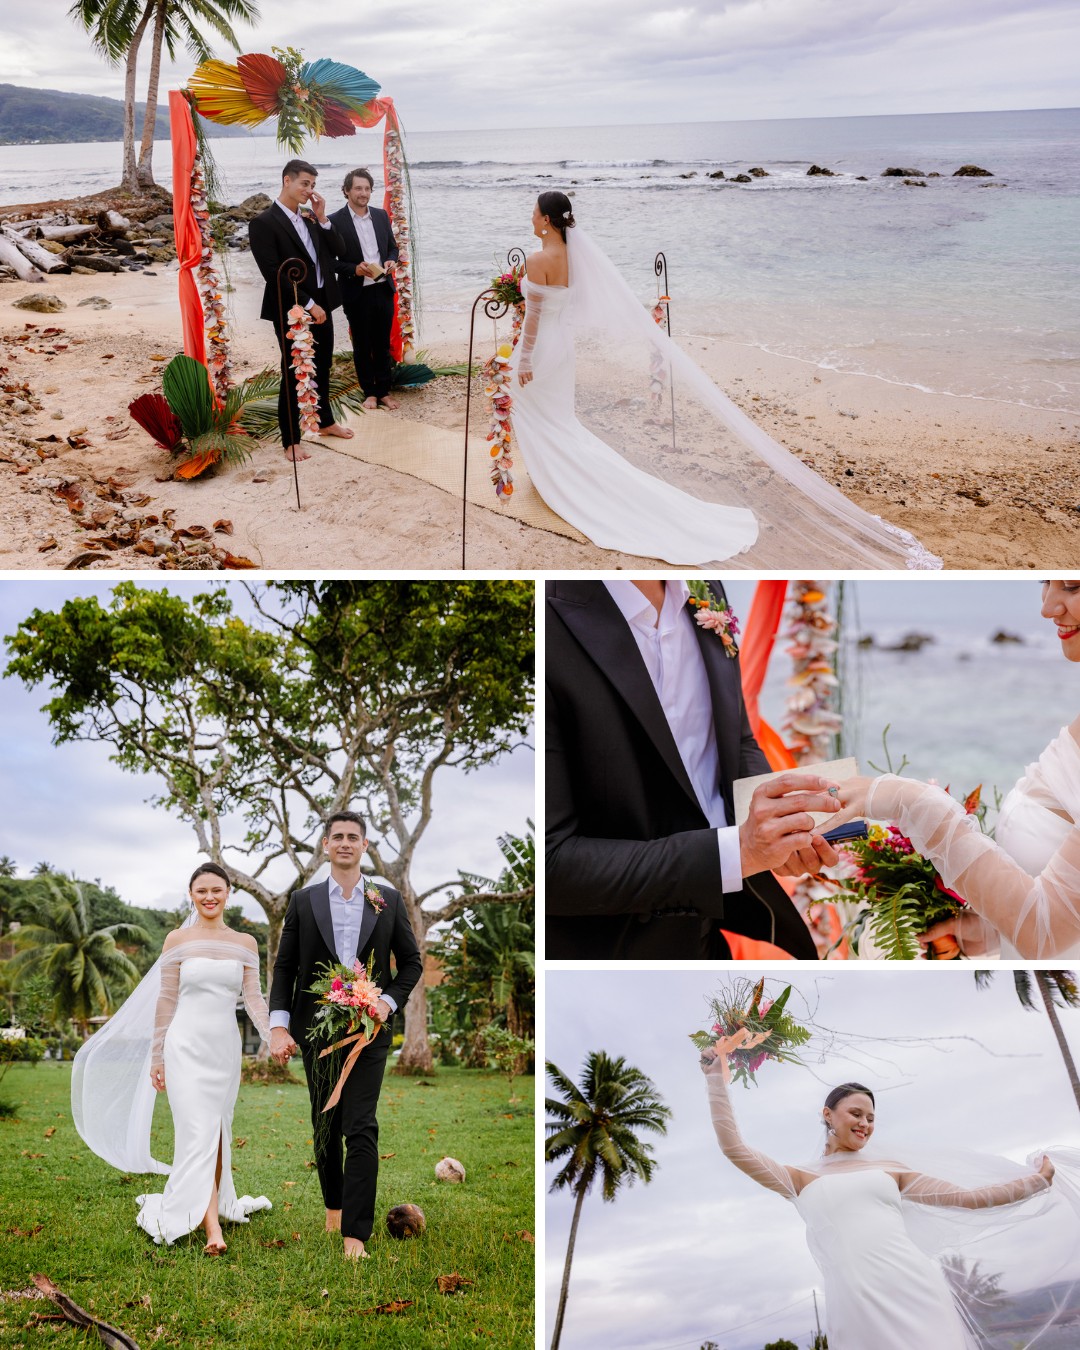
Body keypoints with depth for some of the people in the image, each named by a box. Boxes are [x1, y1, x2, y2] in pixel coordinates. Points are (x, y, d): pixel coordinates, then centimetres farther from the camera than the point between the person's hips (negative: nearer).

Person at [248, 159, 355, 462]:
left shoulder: (310, 218, 10)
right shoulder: (264, 223, -13)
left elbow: (337, 250, 8)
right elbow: (273, 274, -19)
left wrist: (321, 219, -5)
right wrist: (307, 304, -20)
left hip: (321, 306, 7)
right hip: (292, 312, -7)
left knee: (322, 368, 19)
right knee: (293, 373, 0)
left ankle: (326, 422, 37)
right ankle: (291, 441, 8)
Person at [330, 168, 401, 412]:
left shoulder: (381, 216, 6)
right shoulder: (335, 221, -9)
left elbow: (393, 246, 15)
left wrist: (390, 261, -6)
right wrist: (355, 269, -21)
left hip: (383, 289, 4)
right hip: (357, 293, -4)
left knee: (382, 343, 12)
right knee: (362, 345, 9)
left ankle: (383, 391, 22)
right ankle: (369, 392, 21)